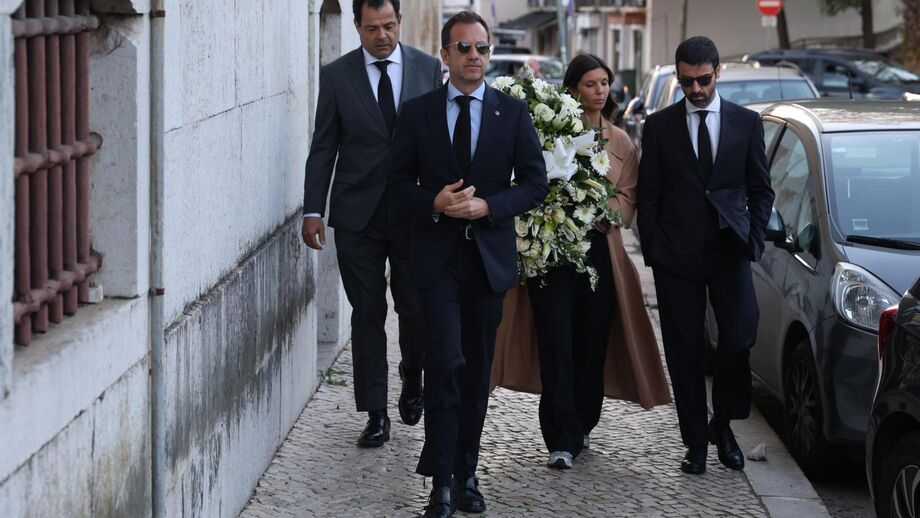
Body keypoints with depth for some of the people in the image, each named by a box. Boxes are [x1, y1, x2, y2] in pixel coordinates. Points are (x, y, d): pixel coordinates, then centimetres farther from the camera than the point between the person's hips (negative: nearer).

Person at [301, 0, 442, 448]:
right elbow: (323, 148, 2)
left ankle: (412, 379, 31)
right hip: (357, 213, 0)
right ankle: (375, 414, 10)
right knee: (367, 313, 4)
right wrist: (312, 211, -4)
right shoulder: (336, 75, 1)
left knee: (416, 308, 0)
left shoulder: (428, 70, 3)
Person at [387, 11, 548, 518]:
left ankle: (466, 474, 20)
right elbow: (399, 180, 6)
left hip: (489, 256, 2)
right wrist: (433, 203, -14)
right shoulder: (417, 112, 2)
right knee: (446, 362, -12)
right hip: (437, 255, -2)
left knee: (478, 368, 9)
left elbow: (534, 182, 2)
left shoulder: (513, 112, 3)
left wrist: (489, 206, -14)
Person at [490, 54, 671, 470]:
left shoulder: (621, 143, 14)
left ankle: (581, 425, 23)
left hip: (599, 248, 3)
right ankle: (562, 439, -8)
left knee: (592, 343, 6)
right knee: (556, 343, -8)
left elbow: (627, 200, 8)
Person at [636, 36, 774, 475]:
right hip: (678, 256, 0)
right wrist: (653, 251, -1)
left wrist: (753, 239, 0)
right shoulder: (659, 126, 5)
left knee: (738, 340, -9)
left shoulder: (747, 122, 7)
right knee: (685, 352, 2)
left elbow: (761, 189, 11)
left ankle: (723, 426, 14)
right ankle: (696, 442, 11)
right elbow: (648, 195, 6)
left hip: (729, 250, 0)